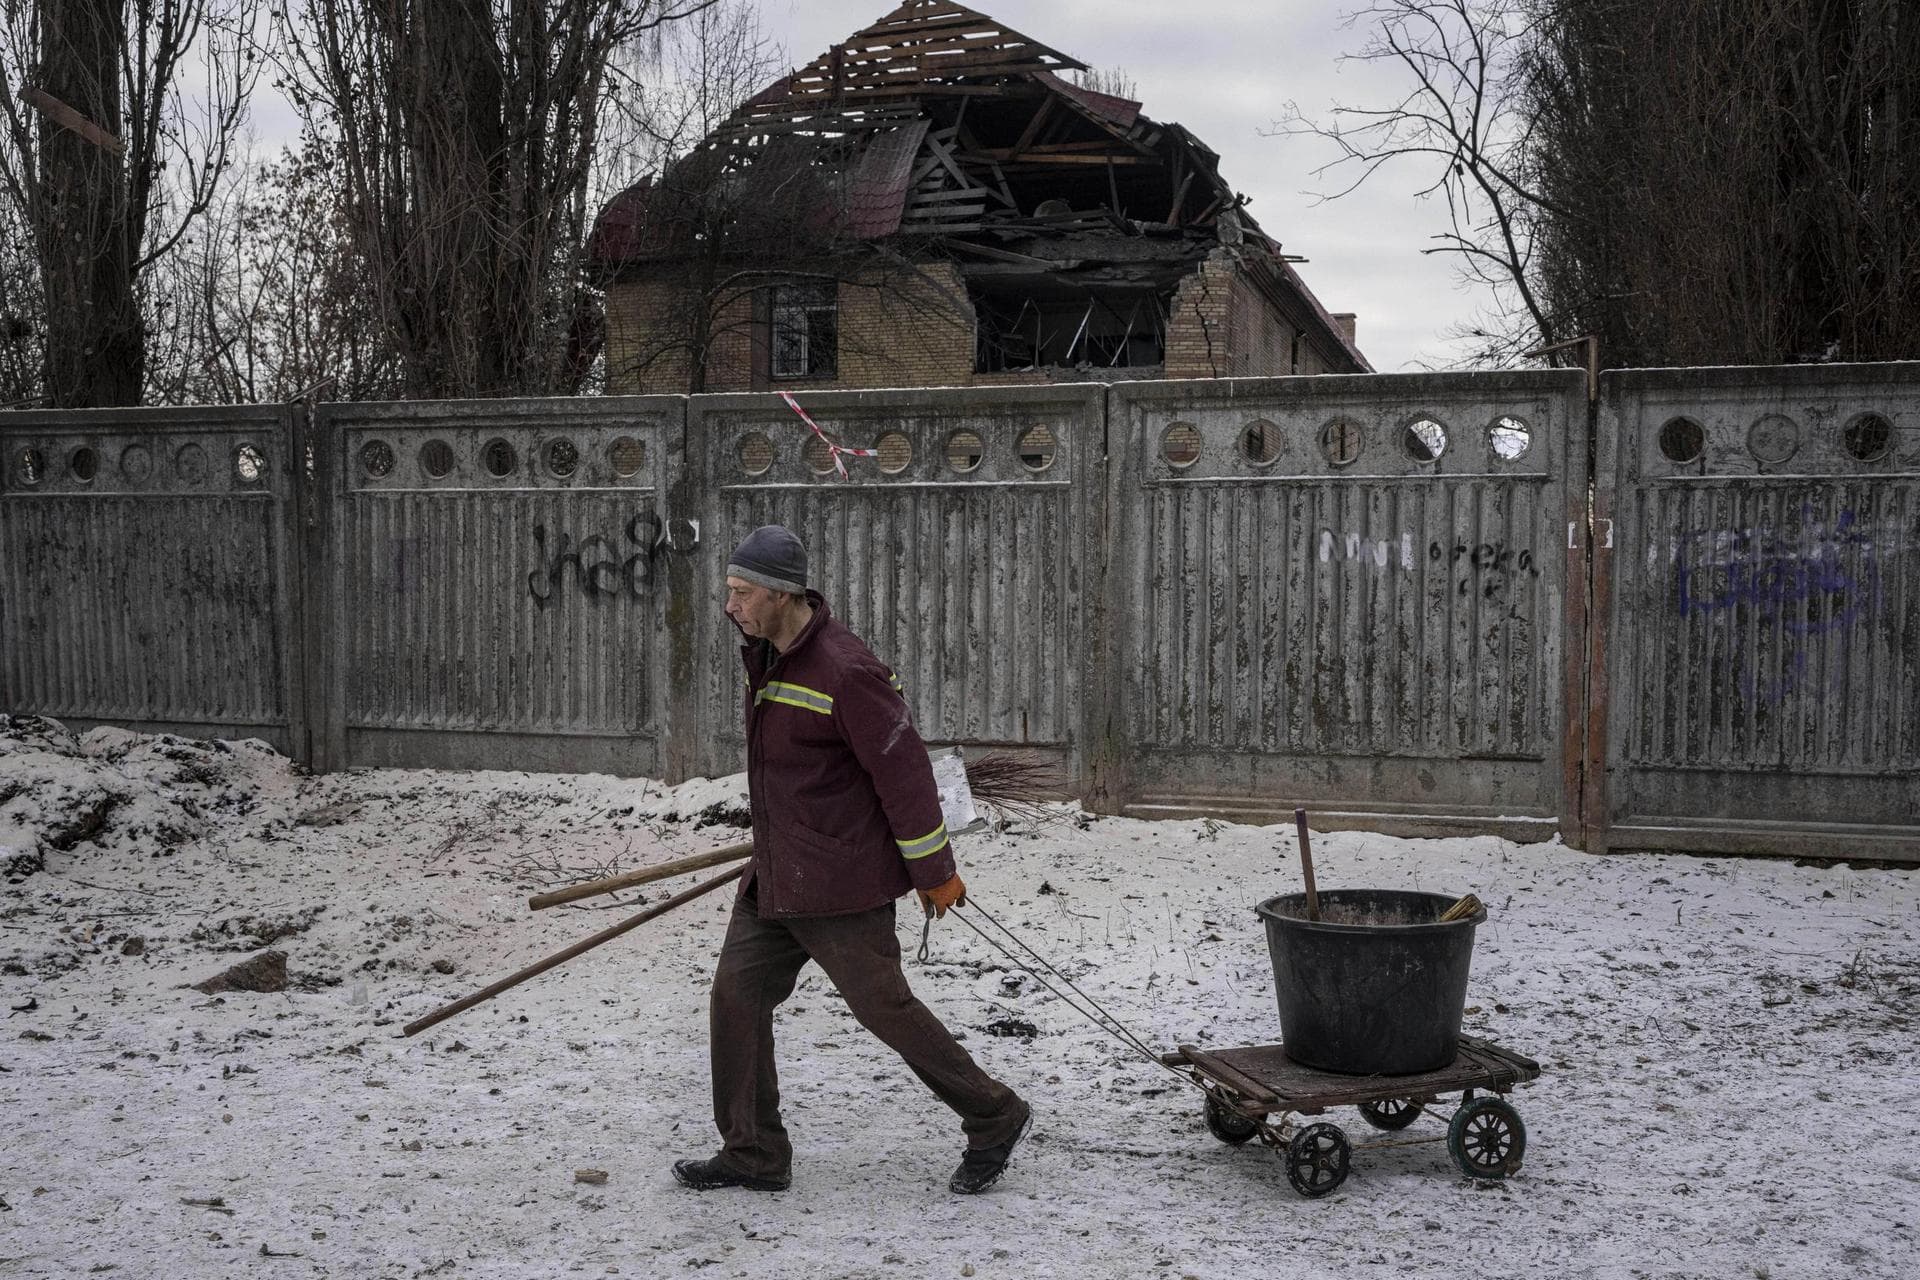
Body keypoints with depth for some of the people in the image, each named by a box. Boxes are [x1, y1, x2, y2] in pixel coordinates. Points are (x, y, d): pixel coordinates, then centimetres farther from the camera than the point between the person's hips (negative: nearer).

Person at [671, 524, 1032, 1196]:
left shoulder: (843, 670, -22)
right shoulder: (766, 658, 7)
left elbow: (903, 769, -19)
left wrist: (934, 873, -14)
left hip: (841, 885, -9)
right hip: (774, 878, 9)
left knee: (883, 1006, 0)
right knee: (737, 991, 6)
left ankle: (994, 1118, 18)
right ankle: (753, 1154, 17)